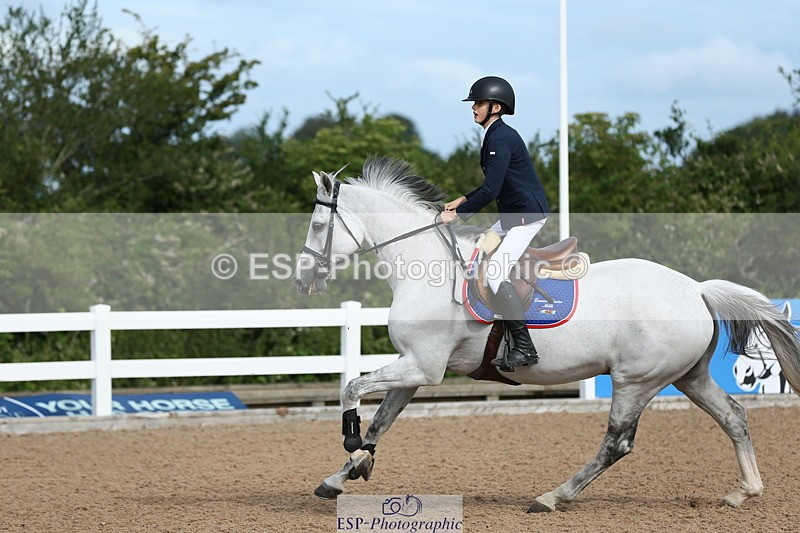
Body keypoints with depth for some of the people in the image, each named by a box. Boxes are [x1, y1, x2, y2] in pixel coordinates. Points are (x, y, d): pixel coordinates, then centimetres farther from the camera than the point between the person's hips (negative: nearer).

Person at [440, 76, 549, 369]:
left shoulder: (501, 139, -19)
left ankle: (524, 347, -15)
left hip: (528, 215, -11)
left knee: (495, 274, -18)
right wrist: (463, 200, 13)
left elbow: (491, 190, -25)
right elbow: (493, 185, 22)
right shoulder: (493, 136, 13)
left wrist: (457, 213, -18)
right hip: (512, 215, 11)